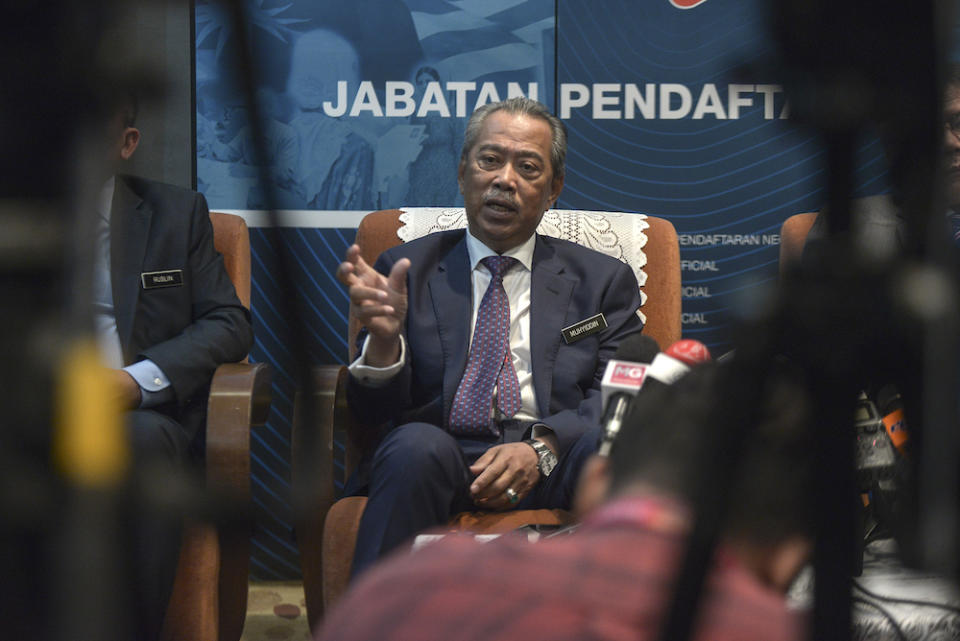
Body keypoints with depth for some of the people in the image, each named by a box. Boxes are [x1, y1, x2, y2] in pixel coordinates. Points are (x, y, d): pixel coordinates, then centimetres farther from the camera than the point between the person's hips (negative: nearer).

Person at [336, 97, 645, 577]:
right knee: (418, 446, -35)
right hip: (440, 461, 0)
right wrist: (384, 338, -14)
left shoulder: (603, 280, 20)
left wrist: (542, 448, -13)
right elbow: (376, 410, 10)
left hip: (554, 468, 0)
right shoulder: (407, 270, 18)